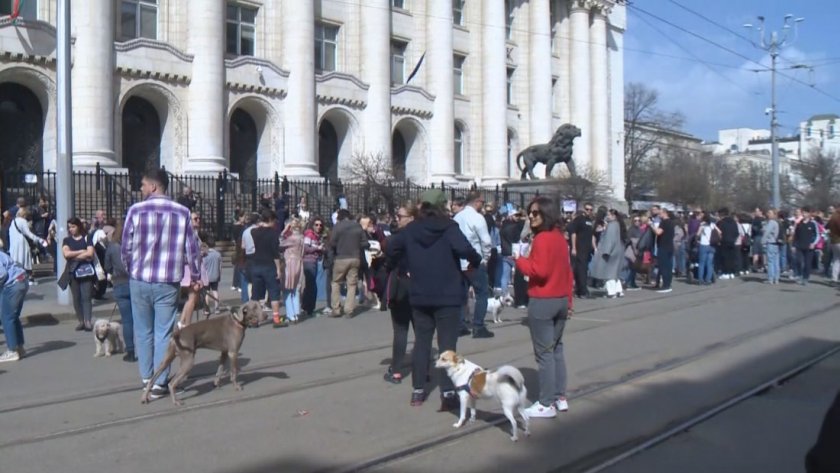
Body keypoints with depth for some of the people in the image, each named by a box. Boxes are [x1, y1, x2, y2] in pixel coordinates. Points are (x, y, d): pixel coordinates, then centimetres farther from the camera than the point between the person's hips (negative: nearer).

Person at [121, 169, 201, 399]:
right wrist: (195, 276, 12)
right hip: (168, 282, 0)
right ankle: (159, 383, 4)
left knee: (143, 331, 14)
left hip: (139, 280, 0)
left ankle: (147, 378, 21)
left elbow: (126, 247, -2)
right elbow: (192, 248, 0)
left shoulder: (136, 210, -5)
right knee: (163, 332, 4)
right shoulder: (182, 212, -3)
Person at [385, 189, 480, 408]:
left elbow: (390, 249, 3)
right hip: (447, 295, -4)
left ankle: (418, 390, 16)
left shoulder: (411, 229, 2)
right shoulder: (448, 227, -10)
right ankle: (447, 392, -5)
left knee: (421, 342, 13)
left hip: (420, 296, 4)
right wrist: (476, 261, -8)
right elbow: (464, 249, -26)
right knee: (447, 343, 0)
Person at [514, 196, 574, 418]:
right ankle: (560, 398, 22)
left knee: (544, 353, -3)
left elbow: (539, 270, -23)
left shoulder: (542, 239, -16)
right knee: (556, 349, 16)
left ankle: (546, 404, 2)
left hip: (542, 302, -9)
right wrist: (568, 300, 19)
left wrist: (520, 260, -8)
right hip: (561, 300, 9)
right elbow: (568, 271, 13)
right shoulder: (560, 237, 10)